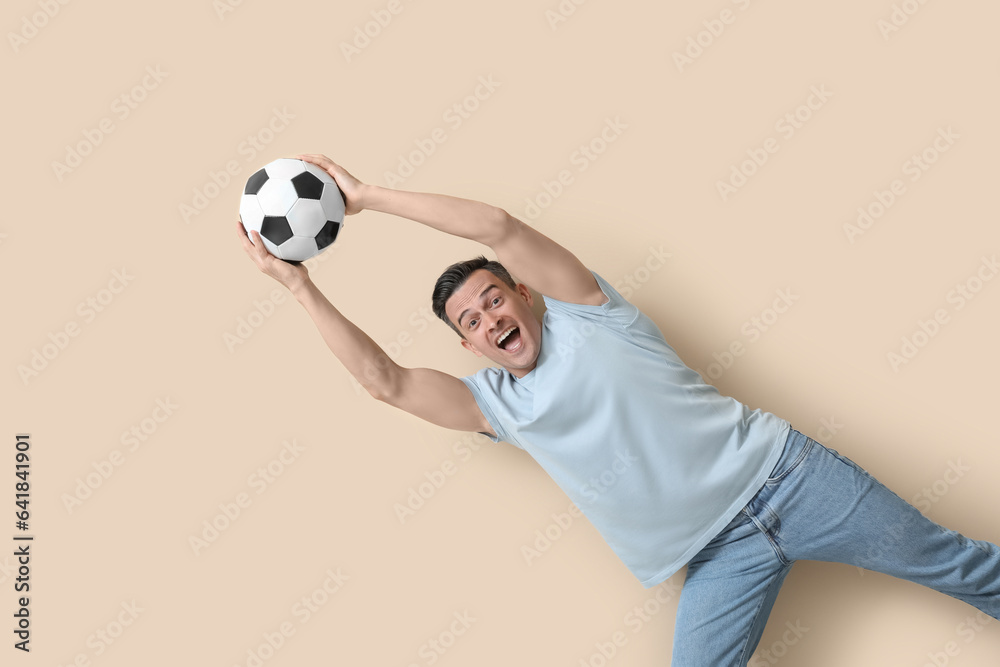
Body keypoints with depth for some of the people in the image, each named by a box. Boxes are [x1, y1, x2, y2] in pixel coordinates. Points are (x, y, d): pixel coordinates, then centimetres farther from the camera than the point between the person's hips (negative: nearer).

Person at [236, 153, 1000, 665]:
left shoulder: (582, 312, 0)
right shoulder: (496, 404, 7)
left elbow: (499, 227, -13)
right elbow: (386, 378, -4)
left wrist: (367, 195, -9)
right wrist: (301, 284, -5)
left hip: (777, 469, -2)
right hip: (719, 554, 2)